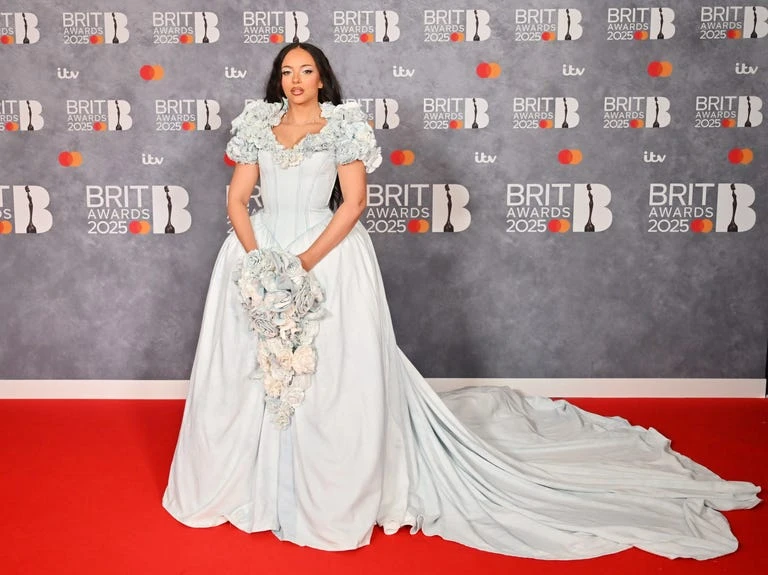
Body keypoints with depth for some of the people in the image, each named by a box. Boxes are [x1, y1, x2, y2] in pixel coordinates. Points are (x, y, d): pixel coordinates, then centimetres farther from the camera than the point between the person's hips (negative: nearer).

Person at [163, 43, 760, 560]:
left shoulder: (342, 124, 0)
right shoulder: (258, 125, 11)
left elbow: (353, 202, -8)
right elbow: (238, 197, 6)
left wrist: (304, 261, -17)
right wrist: (257, 258, -11)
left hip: (327, 256, -4)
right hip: (259, 251, 4)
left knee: (331, 377, -5)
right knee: (248, 374, 6)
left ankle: (331, 496, 10)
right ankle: (249, 483, 24)